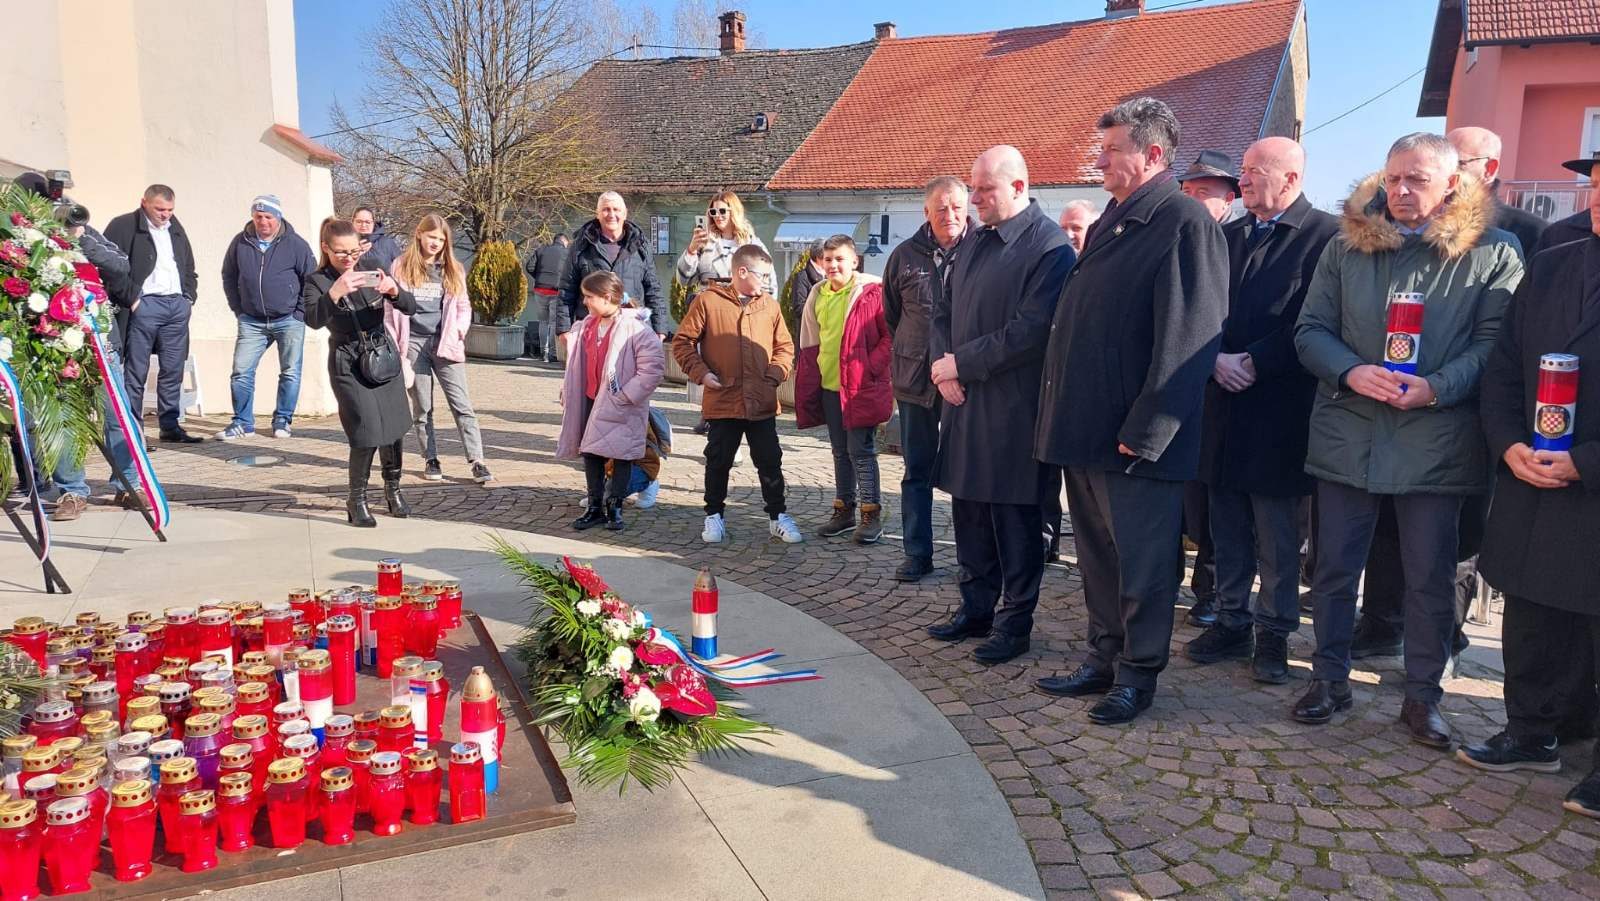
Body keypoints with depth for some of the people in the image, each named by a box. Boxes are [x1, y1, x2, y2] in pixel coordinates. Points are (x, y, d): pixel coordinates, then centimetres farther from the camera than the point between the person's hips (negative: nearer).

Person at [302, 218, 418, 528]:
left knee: (393, 428, 7)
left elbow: (410, 308, -2)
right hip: (348, 363, -3)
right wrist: (335, 293, -37)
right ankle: (356, 499, 8)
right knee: (367, 433, -11)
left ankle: (393, 490, 28)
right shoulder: (317, 281, -4)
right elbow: (313, 320, -21)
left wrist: (393, 289, -23)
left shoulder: (373, 272, 5)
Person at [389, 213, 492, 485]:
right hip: (414, 343, 0)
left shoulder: (453, 269, 10)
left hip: (444, 344, 1)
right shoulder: (403, 267, 5)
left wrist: (458, 330, -5)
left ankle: (477, 461, -9)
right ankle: (430, 460, 16)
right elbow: (393, 308, 5)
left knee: (461, 404, -6)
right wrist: (394, 345, 0)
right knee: (422, 407, 6)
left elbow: (463, 306, 13)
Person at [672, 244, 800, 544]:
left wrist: (776, 372, -3)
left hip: (763, 403, 3)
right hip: (722, 401, -2)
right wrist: (701, 373, -10)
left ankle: (778, 516, 21)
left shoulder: (770, 304, 5)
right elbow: (682, 342, -1)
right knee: (718, 461, 10)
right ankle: (715, 515, 25)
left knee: (770, 461, 8)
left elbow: (784, 346, 12)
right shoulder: (707, 300, -4)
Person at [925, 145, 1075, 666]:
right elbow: (944, 311, 17)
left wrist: (962, 363, -16)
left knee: (1014, 520, 3)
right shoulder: (972, 242, 14)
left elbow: (1031, 330, -20)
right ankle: (976, 610, 29)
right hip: (963, 402, 8)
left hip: (1013, 410, -8)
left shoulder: (1050, 247, -11)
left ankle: (1015, 623, 16)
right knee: (969, 513, 15)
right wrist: (942, 363, -1)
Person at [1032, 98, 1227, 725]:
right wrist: (1063, 413, 15)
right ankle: (1104, 658, 30)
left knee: (1140, 559, 4)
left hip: (1135, 438, -9)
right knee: (1098, 553, 17)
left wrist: (1144, 431, -20)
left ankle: (1138, 674, 19)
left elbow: (1186, 339, -19)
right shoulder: (1109, 224, 16)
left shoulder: (1185, 225, -12)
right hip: (1086, 427, 9)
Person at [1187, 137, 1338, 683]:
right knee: (1227, 527, 13)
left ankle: (1274, 633, 18)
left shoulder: (1326, 236, -6)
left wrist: (1253, 363, -15)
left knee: (1277, 534, 4)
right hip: (1224, 403, 6)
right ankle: (1232, 623, 25)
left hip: (1279, 409, -6)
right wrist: (1217, 360, -7)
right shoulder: (1228, 236, 13)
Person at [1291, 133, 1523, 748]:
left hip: (1437, 441, -2)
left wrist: (1435, 388, -20)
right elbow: (1310, 330, 4)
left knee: (1430, 577, 7)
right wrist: (1353, 372, -14)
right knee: (1334, 566, 8)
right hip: (1347, 436, 2)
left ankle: (1422, 694, 22)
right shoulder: (1346, 248, 8)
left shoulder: (1492, 254, 1)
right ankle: (1329, 679, 24)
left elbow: (1494, 343, -5)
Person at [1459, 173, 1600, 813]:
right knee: (1530, 626, 16)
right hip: (1530, 487, 5)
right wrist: (1509, 445, -4)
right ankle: (1531, 735, 34)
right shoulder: (1548, 268, 8)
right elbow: (1502, 370, 10)